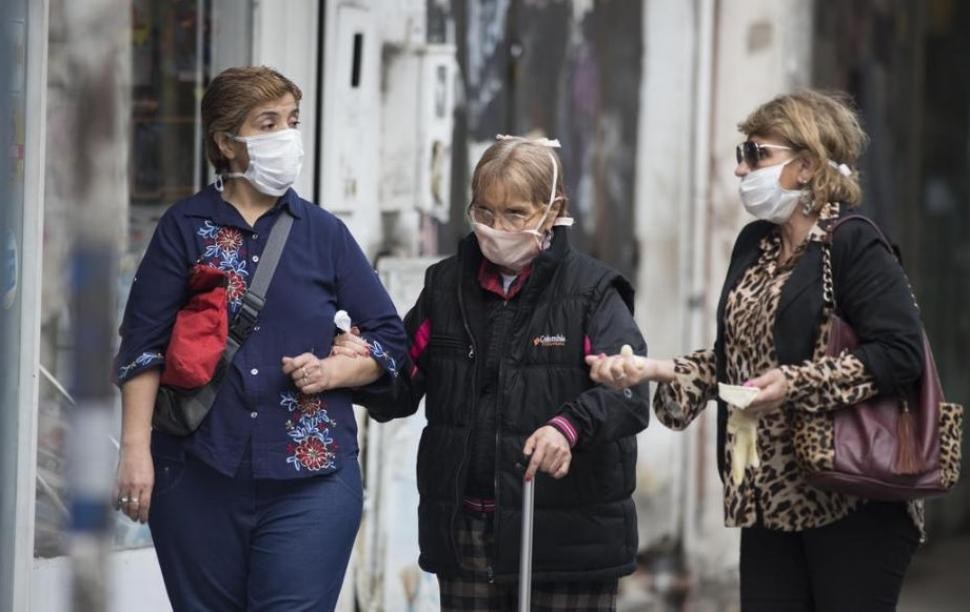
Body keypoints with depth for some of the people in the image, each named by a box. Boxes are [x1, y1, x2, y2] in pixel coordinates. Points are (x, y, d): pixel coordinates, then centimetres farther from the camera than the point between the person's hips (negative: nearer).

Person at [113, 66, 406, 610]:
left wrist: (331, 371, -6)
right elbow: (143, 346, 3)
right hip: (199, 477, 0)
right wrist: (136, 449, -5)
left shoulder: (322, 233, 8)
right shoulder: (185, 229, 5)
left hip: (310, 479, 0)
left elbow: (390, 339, 12)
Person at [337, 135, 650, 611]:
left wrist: (572, 425, -36)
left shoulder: (590, 292, -5)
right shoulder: (446, 286, 9)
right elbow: (402, 390, 12)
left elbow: (629, 394, -17)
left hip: (567, 534, -4)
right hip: (464, 533, 4)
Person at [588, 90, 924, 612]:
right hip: (770, 498, 7)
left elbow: (900, 354, -17)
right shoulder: (754, 245, 14)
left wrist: (797, 383, -21)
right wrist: (659, 371, 3)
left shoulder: (854, 246, -10)